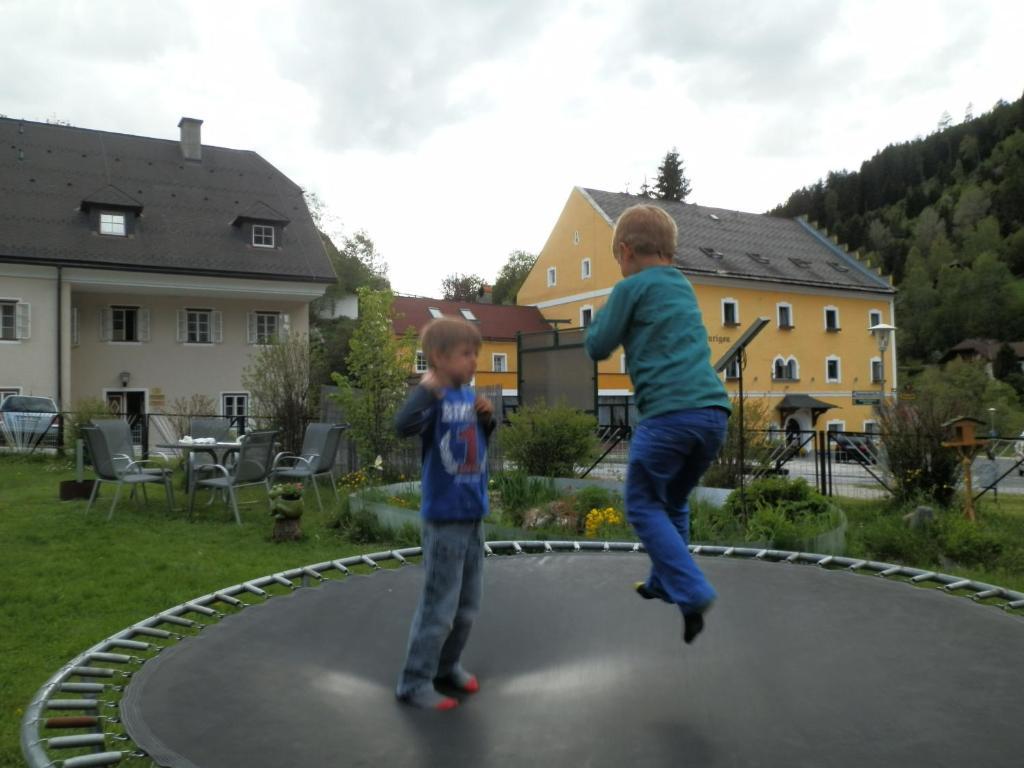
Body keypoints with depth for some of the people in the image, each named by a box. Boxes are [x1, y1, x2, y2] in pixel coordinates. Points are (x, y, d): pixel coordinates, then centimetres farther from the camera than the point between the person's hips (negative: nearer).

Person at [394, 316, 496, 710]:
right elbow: (404, 426, -35)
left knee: (468, 605, 19)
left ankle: (447, 666, 36)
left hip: (474, 515, 8)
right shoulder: (436, 398, -15)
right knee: (439, 606, 0)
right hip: (445, 517, -8)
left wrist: (487, 418, 2)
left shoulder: (469, 395, 6)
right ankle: (414, 682, 15)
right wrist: (428, 386, -30)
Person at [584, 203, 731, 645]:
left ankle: (693, 593, -5)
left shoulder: (632, 288, 1)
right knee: (674, 501, 23)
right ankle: (663, 583, 32)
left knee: (643, 506, 6)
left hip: (669, 413, -7)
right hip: (713, 410, 7)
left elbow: (597, 347, 7)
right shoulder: (684, 287, 22)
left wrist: (606, 311, 21)